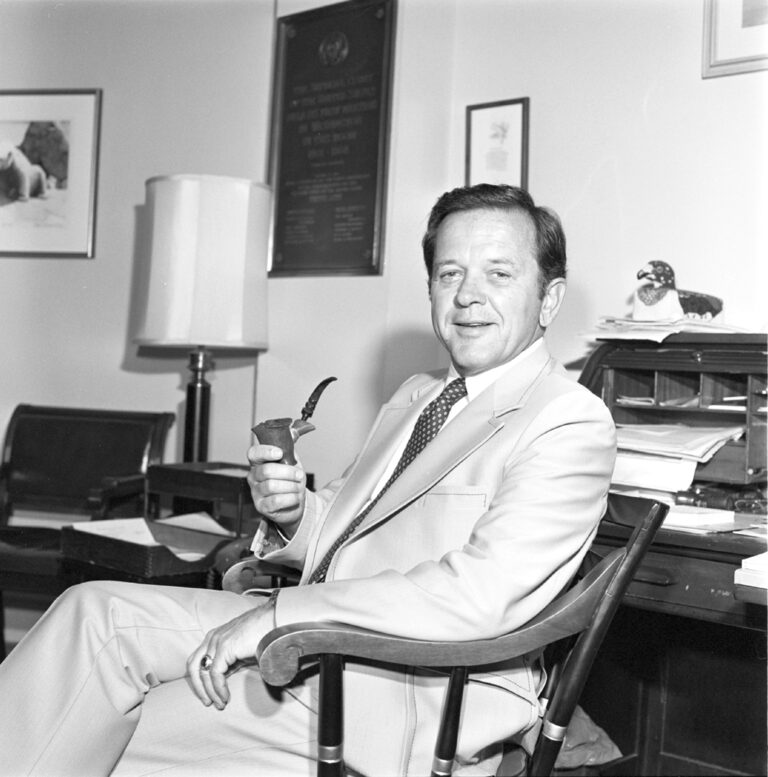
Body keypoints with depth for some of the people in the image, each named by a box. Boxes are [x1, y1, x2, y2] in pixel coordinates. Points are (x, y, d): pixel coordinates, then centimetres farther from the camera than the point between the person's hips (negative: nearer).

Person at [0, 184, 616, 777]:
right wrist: (292, 514, -5)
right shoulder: (416, 396, 17)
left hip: (405, 702, -7)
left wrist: (279, 615, -20)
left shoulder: (571, 423, -10)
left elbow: (479, 596, -22)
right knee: (98, 611, -10)